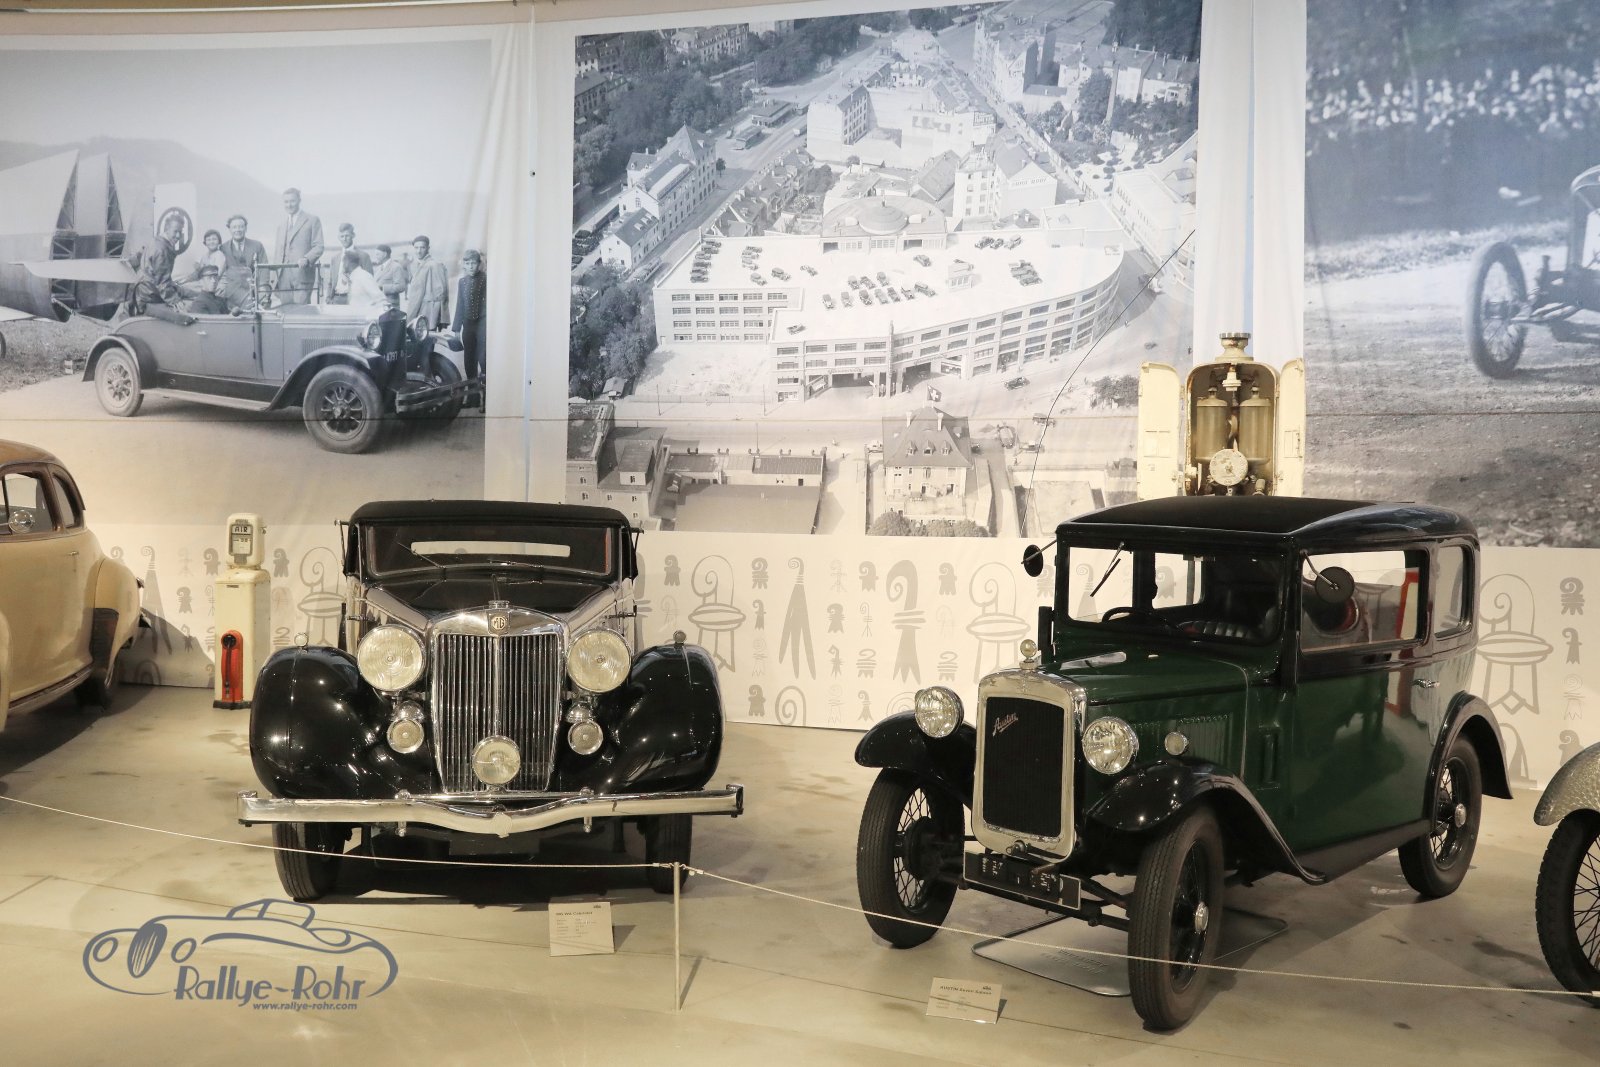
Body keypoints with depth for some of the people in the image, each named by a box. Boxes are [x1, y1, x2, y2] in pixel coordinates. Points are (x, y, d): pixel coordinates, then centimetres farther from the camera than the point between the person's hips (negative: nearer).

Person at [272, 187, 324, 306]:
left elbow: (318, 247, -1)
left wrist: (306, 259, -20)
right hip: (284, 276, 5)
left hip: (302, 273, -5)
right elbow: (277, 251, 21)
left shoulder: (312, 220, 5)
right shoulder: (281, 224, 22)